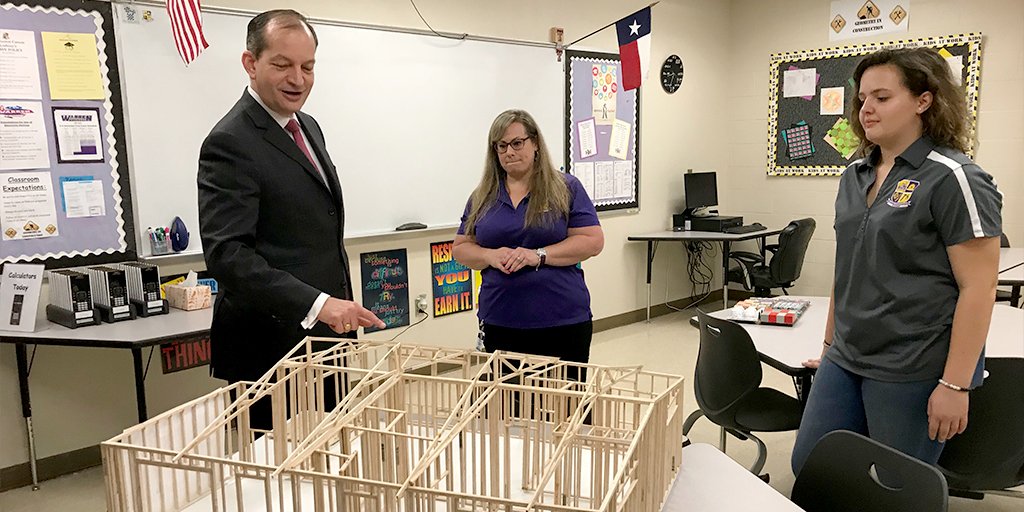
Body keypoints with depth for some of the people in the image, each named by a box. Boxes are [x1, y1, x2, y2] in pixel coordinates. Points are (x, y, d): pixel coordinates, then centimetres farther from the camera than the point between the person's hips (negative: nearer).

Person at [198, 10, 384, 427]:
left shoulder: (308, 127, 12)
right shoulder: (230, 143, -16)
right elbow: (227, 253, -24)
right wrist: (316, 303, -33)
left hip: (327, 335, 8)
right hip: (274, 348, -8)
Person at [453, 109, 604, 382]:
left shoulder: (566, 188, 2)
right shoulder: (482, 196, 11)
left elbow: (592, 241, -4)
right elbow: (461, 248, 12)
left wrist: (539, 255, -15)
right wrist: (491, 256, -9)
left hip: (563, 321, -2)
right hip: (499, 323, 3)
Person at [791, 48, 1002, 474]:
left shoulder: (952, 178, -12)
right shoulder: (855, 177, 10)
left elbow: (978, 288, -15)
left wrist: (955, 385, -17)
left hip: (913, 372, -7)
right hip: (847, 359, 7)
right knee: (808, 467, 10)